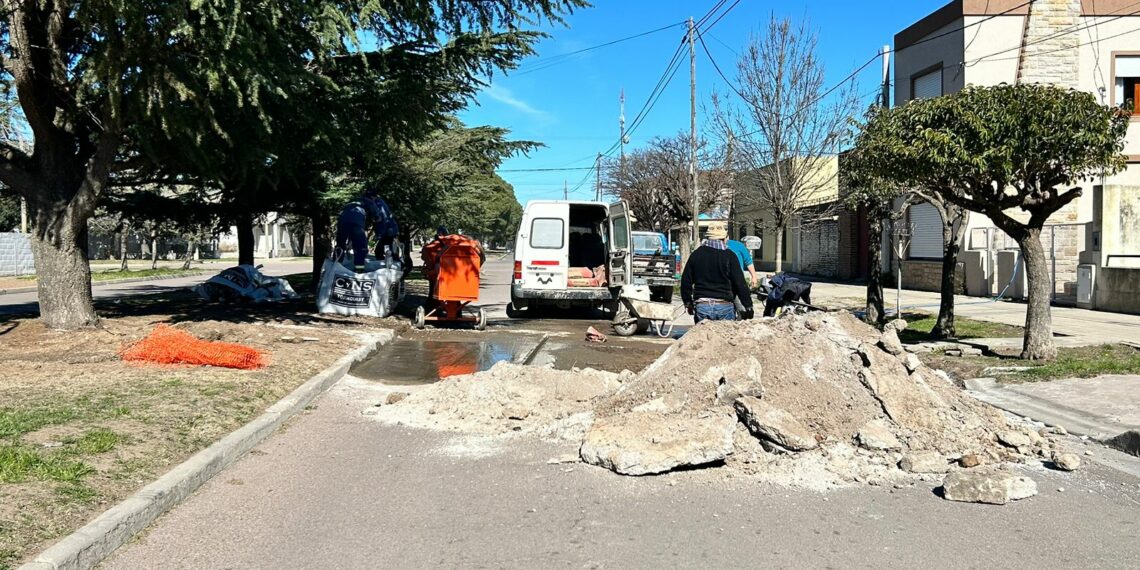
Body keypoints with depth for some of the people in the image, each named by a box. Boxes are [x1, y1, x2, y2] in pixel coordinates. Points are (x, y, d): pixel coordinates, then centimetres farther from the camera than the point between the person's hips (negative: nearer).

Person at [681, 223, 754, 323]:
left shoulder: (696, 254, 7)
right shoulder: (729, 256, -3)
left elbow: (686, 280, 12)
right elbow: (740, 283, -5)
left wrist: (688, 302, 22)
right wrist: (748, 306, 1)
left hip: (701, 305, 2)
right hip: (725, 306, -2)